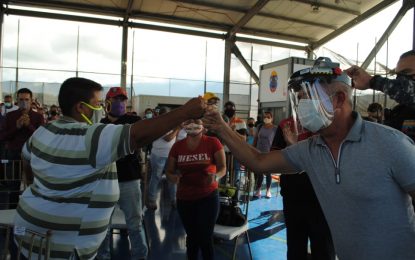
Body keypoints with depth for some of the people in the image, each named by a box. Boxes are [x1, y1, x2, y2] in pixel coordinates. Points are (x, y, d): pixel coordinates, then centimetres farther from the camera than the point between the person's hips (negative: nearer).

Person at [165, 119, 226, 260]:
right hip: (184, 198, 3)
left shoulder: (213, 142, -9)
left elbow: (223, 167, -8)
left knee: (205, 238, 0)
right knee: (192, 236, 19)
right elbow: (169, 171, 2)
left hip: (208, 197, -3)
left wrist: (216, 176, -30)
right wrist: (173, 177, -21)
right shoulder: (177, 146, 0)